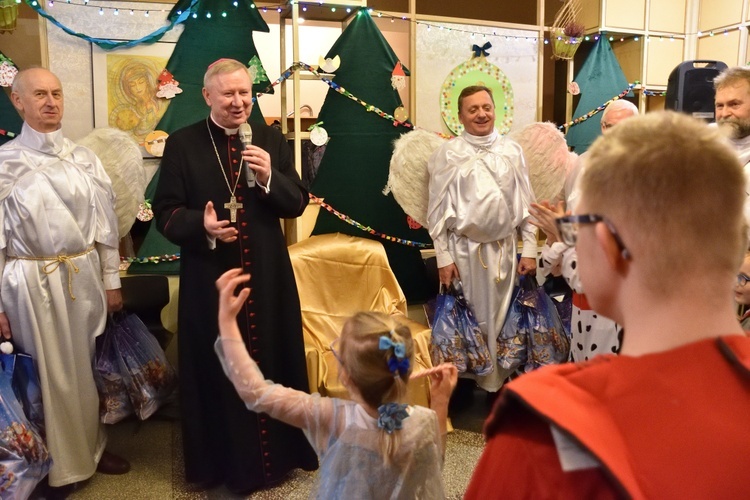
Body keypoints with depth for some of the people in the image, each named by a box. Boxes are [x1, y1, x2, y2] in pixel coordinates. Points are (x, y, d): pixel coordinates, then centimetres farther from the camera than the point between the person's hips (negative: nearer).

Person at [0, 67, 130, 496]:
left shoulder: (84, 158, 3)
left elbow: (105, 222, 6)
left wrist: (112, 281, 5)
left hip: (84, 276, 3)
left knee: (86, 369, 16)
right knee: (50, 374, 10)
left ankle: (91, 447, 37)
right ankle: (62, 464, 30)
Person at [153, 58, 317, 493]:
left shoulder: (272, 139, 5)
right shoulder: (182, 144, -1)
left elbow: (298, 204, 2)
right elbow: (165, 213, -2)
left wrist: (270, 177, -16)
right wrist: (202, 225, -22)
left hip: (267, 275, 2)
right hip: (210, 277, -1)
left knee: (272, 365, 11)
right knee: (219, 371, 8)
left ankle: (278, 452, 32)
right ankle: (225, 462, 29)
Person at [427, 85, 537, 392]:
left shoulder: (512, 150, 5)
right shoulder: (447, 154, -2)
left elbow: (526, 203, 7)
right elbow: (438, 210, -3)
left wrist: (530, 249, 3)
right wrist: (443, 257, -7)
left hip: (505, 248, 3)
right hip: (464, 249, -2)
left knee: (502, 317, 11)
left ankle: (500, 380, 27)